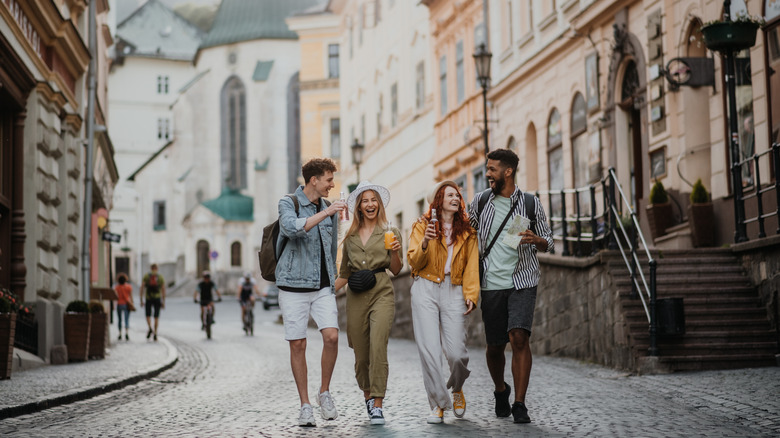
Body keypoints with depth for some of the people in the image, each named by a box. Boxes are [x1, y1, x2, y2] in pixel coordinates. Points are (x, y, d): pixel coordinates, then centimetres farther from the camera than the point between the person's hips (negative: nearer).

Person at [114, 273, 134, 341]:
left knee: (119, 320, 11)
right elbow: (131, 296, -1)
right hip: (126, 304, 0)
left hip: (119, 304, 0)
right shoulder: (129, 286, -3)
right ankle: (127, 332, -20)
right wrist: (132, 303, 9)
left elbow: (116, 297, -6)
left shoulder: (116, 287, -4)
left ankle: (120, 334, 10)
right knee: (127, 320, -1)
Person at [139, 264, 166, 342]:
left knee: (148, 315, 13)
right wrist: (163, 302, 5)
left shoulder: (146, 276, 2)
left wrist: (141, 300, 1)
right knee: (156, 317, 7)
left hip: (148, 299, 0)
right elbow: (163, 290, 0)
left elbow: (141, 288, -3)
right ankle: (155, 334, -1)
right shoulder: (161, 277, 3)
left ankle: (150, 328, -15)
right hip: (157, 299, 0)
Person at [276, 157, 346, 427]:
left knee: (332, 336, -13)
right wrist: (325, 213, -26)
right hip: (293, 285, -3)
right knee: (298, 345, 0)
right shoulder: (288, 203, -3)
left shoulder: (330, 209, 12)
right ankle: (305, 405, 10)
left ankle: (325, 392, 7)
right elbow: (292, 228, -25)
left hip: (323, 286, 4)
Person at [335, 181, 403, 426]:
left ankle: (377, 406, -16)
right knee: (360, 353, 4)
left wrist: (395, 251, -14)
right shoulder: (350, 237, 15)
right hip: (356, 296, 3)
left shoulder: (389, 232, 7)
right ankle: (368, 396, 26)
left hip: (381, 293, -3)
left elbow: (396, 270, 4)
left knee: (378, 346, -18)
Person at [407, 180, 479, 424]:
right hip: (426, 289, -1)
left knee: (456, 353, -8)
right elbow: (414, 262, 1)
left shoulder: (467, 232, 15)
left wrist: (471, 294, -3)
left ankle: (456, 388, 24)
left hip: (454, 292, 1)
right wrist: (425, 243, -17)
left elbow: (471, 266, 10)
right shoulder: (422, 226, 8)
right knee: (429, 350, -8)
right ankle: (438, 403, 3)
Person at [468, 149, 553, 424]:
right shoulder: (481, 201, 6)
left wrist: (536, 240, -13)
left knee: (519, 337, -18)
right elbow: (467, 231, 23)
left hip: (522, 281, -2)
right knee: (495, 346, 5)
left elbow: (548, 242, 7)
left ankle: (519, 404, -11)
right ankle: (500, 390, 34)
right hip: (491, 283, 2)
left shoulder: (531, 204, 1)